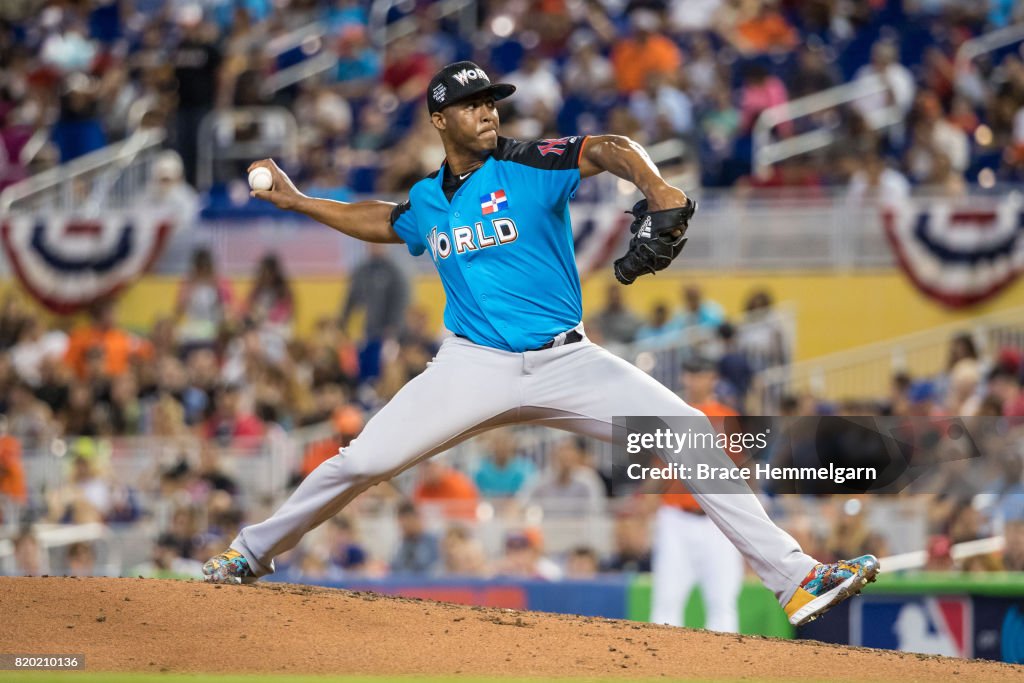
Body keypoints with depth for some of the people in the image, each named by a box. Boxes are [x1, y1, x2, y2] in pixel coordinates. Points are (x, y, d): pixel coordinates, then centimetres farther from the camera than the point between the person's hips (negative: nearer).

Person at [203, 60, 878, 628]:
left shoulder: (529, 166, -6)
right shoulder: (427, 199, 8)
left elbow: (608, 148, -23)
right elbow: (380, 222, 31)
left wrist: (654, 186, -43)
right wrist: (296, 201, 30)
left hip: (565, 362, -2)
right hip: (474, 367, 2)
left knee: (694, 442, -16)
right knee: (362, 462, -7)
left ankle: (794, 577, -14)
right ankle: (253, 553, 16)